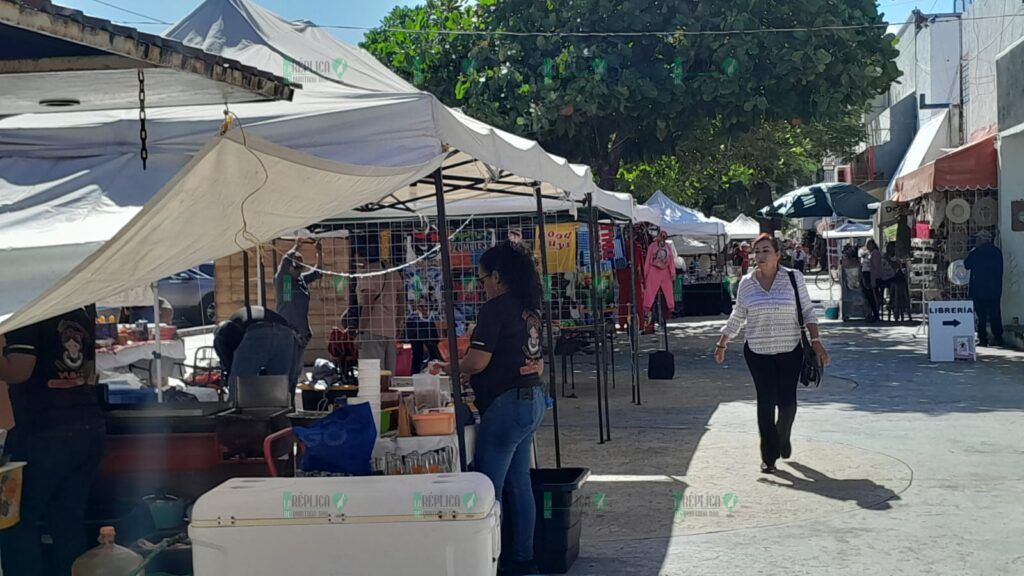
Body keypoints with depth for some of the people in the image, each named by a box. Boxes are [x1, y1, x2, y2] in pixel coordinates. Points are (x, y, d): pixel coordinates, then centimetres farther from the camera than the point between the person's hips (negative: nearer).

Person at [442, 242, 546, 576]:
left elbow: (476, 362, -16)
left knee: (489, 487, -4)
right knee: (520, 483, 15)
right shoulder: (529, 310, 14)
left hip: (506, 404, -10)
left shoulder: (496, 308, -13)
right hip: (533, 401, 10)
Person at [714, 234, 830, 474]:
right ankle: (768, 456, 7)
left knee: (787, 401, -3)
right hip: (758, 353, 1)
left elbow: (807, 311, 2)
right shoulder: (746, 283, 1)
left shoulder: (794, 278, -3)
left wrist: (816, 341, -8)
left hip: (790, 351, 0)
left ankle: (783, 437, 31)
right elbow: (737, 317, 12)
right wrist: (721, 344, 16)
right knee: (766, 401, -5)